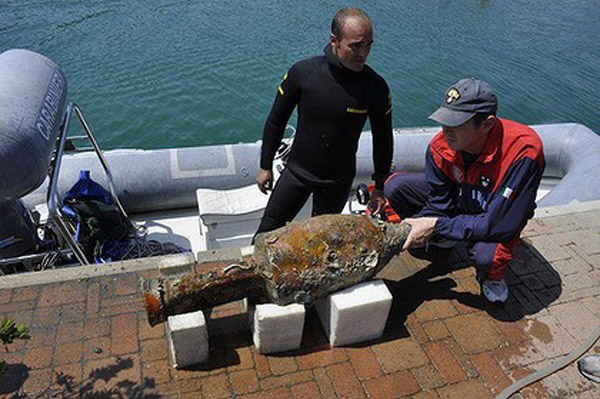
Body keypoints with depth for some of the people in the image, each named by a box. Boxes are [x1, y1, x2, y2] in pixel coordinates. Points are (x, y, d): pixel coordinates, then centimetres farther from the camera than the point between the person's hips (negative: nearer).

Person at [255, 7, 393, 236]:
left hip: (338, 182, 0)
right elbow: (276, 120, -2)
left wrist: (380, 187, 3)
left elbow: (383, 139, -1)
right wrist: (265, 166, 3)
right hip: (297, 171, 0)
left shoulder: (375, 86, -14)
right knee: (267, 234, 9)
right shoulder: (303, 72, -15)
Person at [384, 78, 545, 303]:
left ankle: (493, 276, 2)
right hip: (458, 197, 5)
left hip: (500, 215, -5)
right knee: (395, 186, -13)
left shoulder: (523, 151, -37)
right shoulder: (441, 145, -23)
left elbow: (498, 223, -36)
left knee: (486, 256, -39)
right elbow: (439, 204, -13)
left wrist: (437, 225, -35)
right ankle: (442, 238, 13)